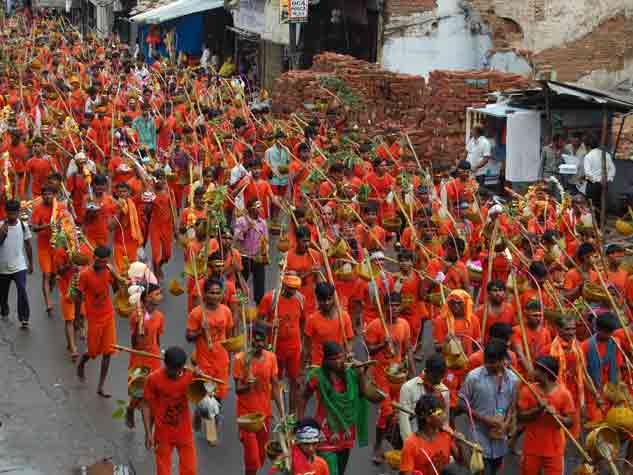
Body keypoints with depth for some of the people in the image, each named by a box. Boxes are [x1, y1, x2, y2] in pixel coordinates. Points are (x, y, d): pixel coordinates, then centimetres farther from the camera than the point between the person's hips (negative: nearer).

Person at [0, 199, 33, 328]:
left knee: (22, 291, -17)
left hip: (20, 266, -1)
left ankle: (24, 319, -16)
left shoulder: (23, 226, -4)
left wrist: (30, 263, 10)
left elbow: (28, 245, 6)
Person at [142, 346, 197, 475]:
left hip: (185, 432, 1)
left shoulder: (190, 376, -11)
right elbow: (147, 406, -6)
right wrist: (148, 433, -9)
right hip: (163, 434, -1)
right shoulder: (154, 378, -14)